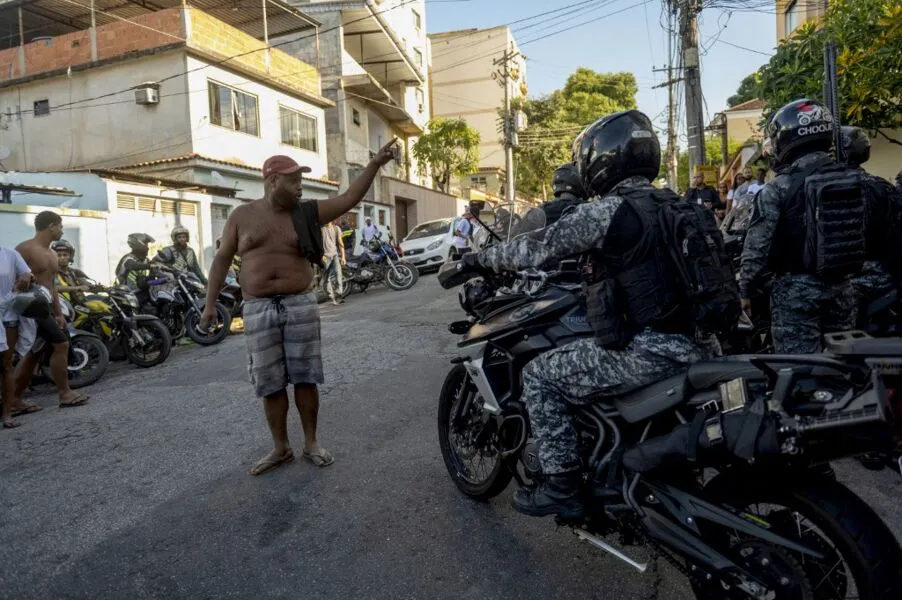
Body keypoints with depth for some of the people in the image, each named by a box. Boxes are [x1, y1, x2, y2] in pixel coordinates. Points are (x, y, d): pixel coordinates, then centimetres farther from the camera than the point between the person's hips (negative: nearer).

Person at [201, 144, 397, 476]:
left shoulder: (307, 213, 5)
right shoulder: (242, 216, 6)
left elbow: (349, 198, -1)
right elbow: (222, 258, 9)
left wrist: (375, 164, -9)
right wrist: (210, 303, 5)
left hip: (300, 305, 0)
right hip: (258, 310, 0)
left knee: (305, 378, 4)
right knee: (270, 385, 5)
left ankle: (311, 442, 19)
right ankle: (281, 447, 20)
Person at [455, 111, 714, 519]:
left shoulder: (605, 211, -12)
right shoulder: (671, 205, 13)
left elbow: (537, 249, -8)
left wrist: (480, 259, 5)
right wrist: (589, 270, 38)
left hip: (647, 351, -9)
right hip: (692, 344, 9)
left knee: (539, 376, 1)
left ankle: (562, 488, 6)